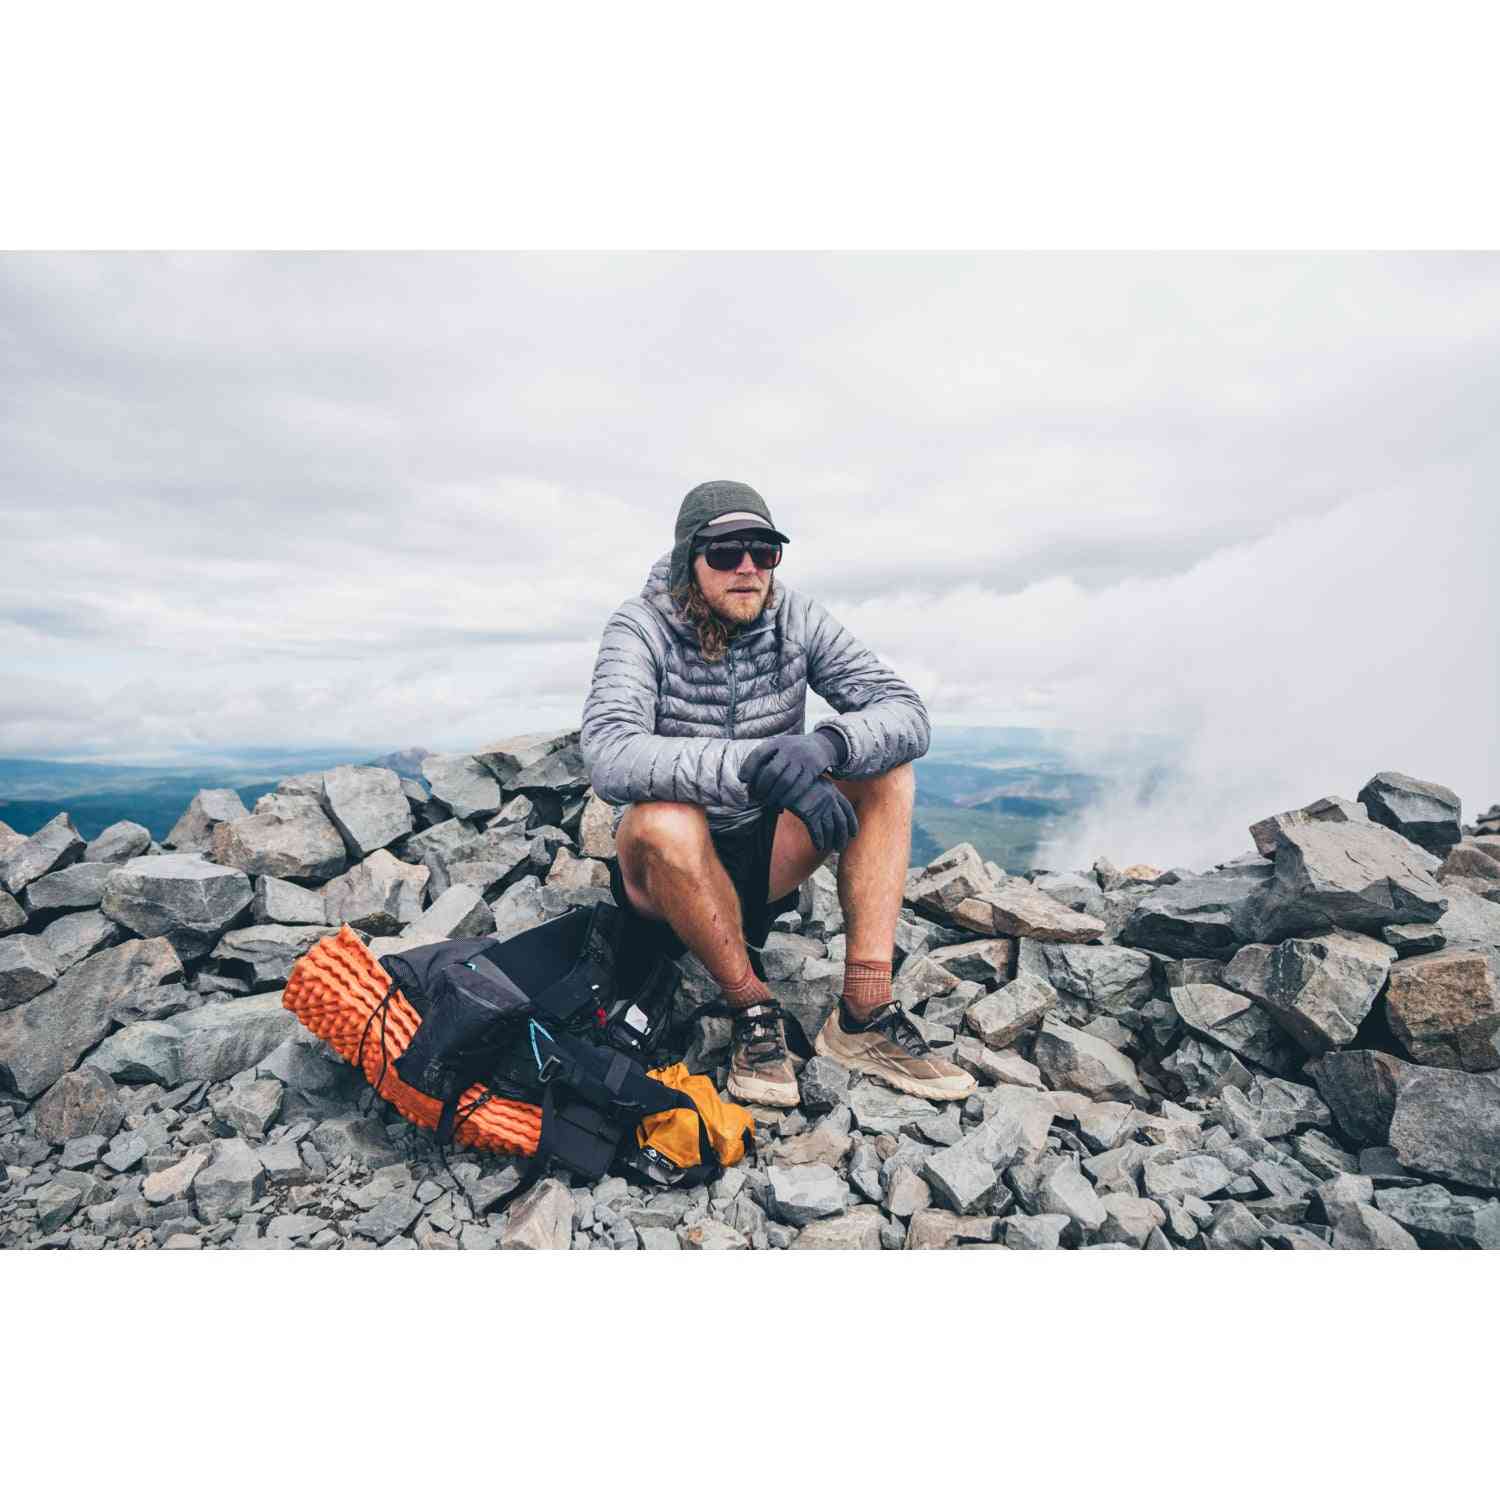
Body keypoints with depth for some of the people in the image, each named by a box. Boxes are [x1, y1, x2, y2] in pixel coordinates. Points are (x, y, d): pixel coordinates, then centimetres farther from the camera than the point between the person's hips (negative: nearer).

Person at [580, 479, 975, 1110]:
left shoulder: (796, 619, -6)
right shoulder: (641, 627, -16)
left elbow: (909, 713, -15)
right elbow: (609, 758, -33)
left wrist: (827, 743, -37)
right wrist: (752, 763, -44)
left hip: (764, 853, 4)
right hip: (667, 867, -3)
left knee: (886, 767, -15)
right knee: (665, 818, -37)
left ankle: (864, 1016, -18)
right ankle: (753, 1007, -13)